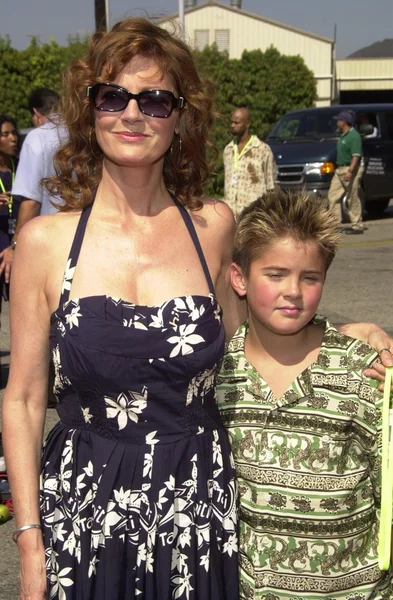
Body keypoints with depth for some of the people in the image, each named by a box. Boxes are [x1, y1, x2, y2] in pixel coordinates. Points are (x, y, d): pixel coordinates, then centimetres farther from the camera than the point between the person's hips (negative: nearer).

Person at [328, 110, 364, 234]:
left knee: (353, 198, -5)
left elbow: (356, 156, -21)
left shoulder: (354, 136, -14)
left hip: (351, 170, -10)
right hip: (339, 170, 10)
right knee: (333, 196, 5)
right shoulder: (343, 136, 17)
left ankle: (357, 226, 1)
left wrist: (350, 171, -29)